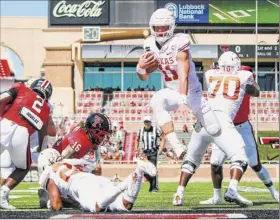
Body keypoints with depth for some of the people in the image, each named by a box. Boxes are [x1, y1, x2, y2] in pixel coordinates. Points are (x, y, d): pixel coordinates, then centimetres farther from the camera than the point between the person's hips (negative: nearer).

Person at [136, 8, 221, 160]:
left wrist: (183, 99, -46)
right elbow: (144, 77, 2)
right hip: (172, 91, 3)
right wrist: (140, 68, -22)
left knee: (214, 131, -2)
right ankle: (176, 146, -38)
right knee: (156, 102, -33)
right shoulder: (151, 45, -6)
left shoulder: (179, 43, -23)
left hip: (191, 91, -3)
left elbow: (183, 75, -33)